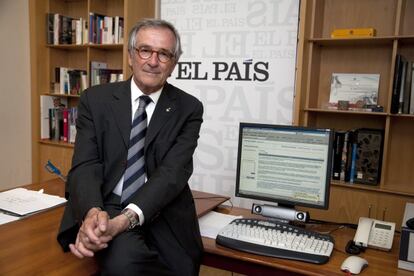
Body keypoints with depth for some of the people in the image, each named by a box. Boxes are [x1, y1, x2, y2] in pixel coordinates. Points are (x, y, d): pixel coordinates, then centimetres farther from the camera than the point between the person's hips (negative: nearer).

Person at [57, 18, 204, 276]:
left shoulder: (188, 108, -1)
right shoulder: (96, 99, 3)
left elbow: (173, 172, -12)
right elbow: (85, 164, -5)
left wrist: (125, 219, -28)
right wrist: (93, 212, -27)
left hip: (164, 216, 1)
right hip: (106, 209, -1)